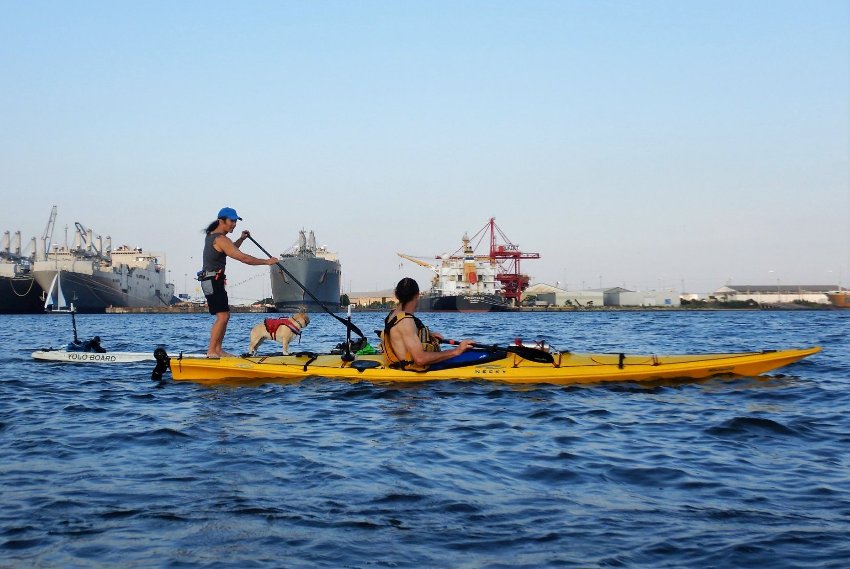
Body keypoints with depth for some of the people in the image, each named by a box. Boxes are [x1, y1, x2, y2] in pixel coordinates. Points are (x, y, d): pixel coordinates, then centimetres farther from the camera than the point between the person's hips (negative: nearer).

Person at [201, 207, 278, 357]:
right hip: (213, 281, -11)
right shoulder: (221, 239, -16)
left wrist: (241, 238, 18)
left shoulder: (211, 235, 16)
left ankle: (218, 350, 14)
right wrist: (267, 261, -16)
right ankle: (211, 351, -12)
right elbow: (243, 257, -21)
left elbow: (231, 250, 33)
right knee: (222, 316, -13)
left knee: (225, 315, 12)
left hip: (210, 281, 11)